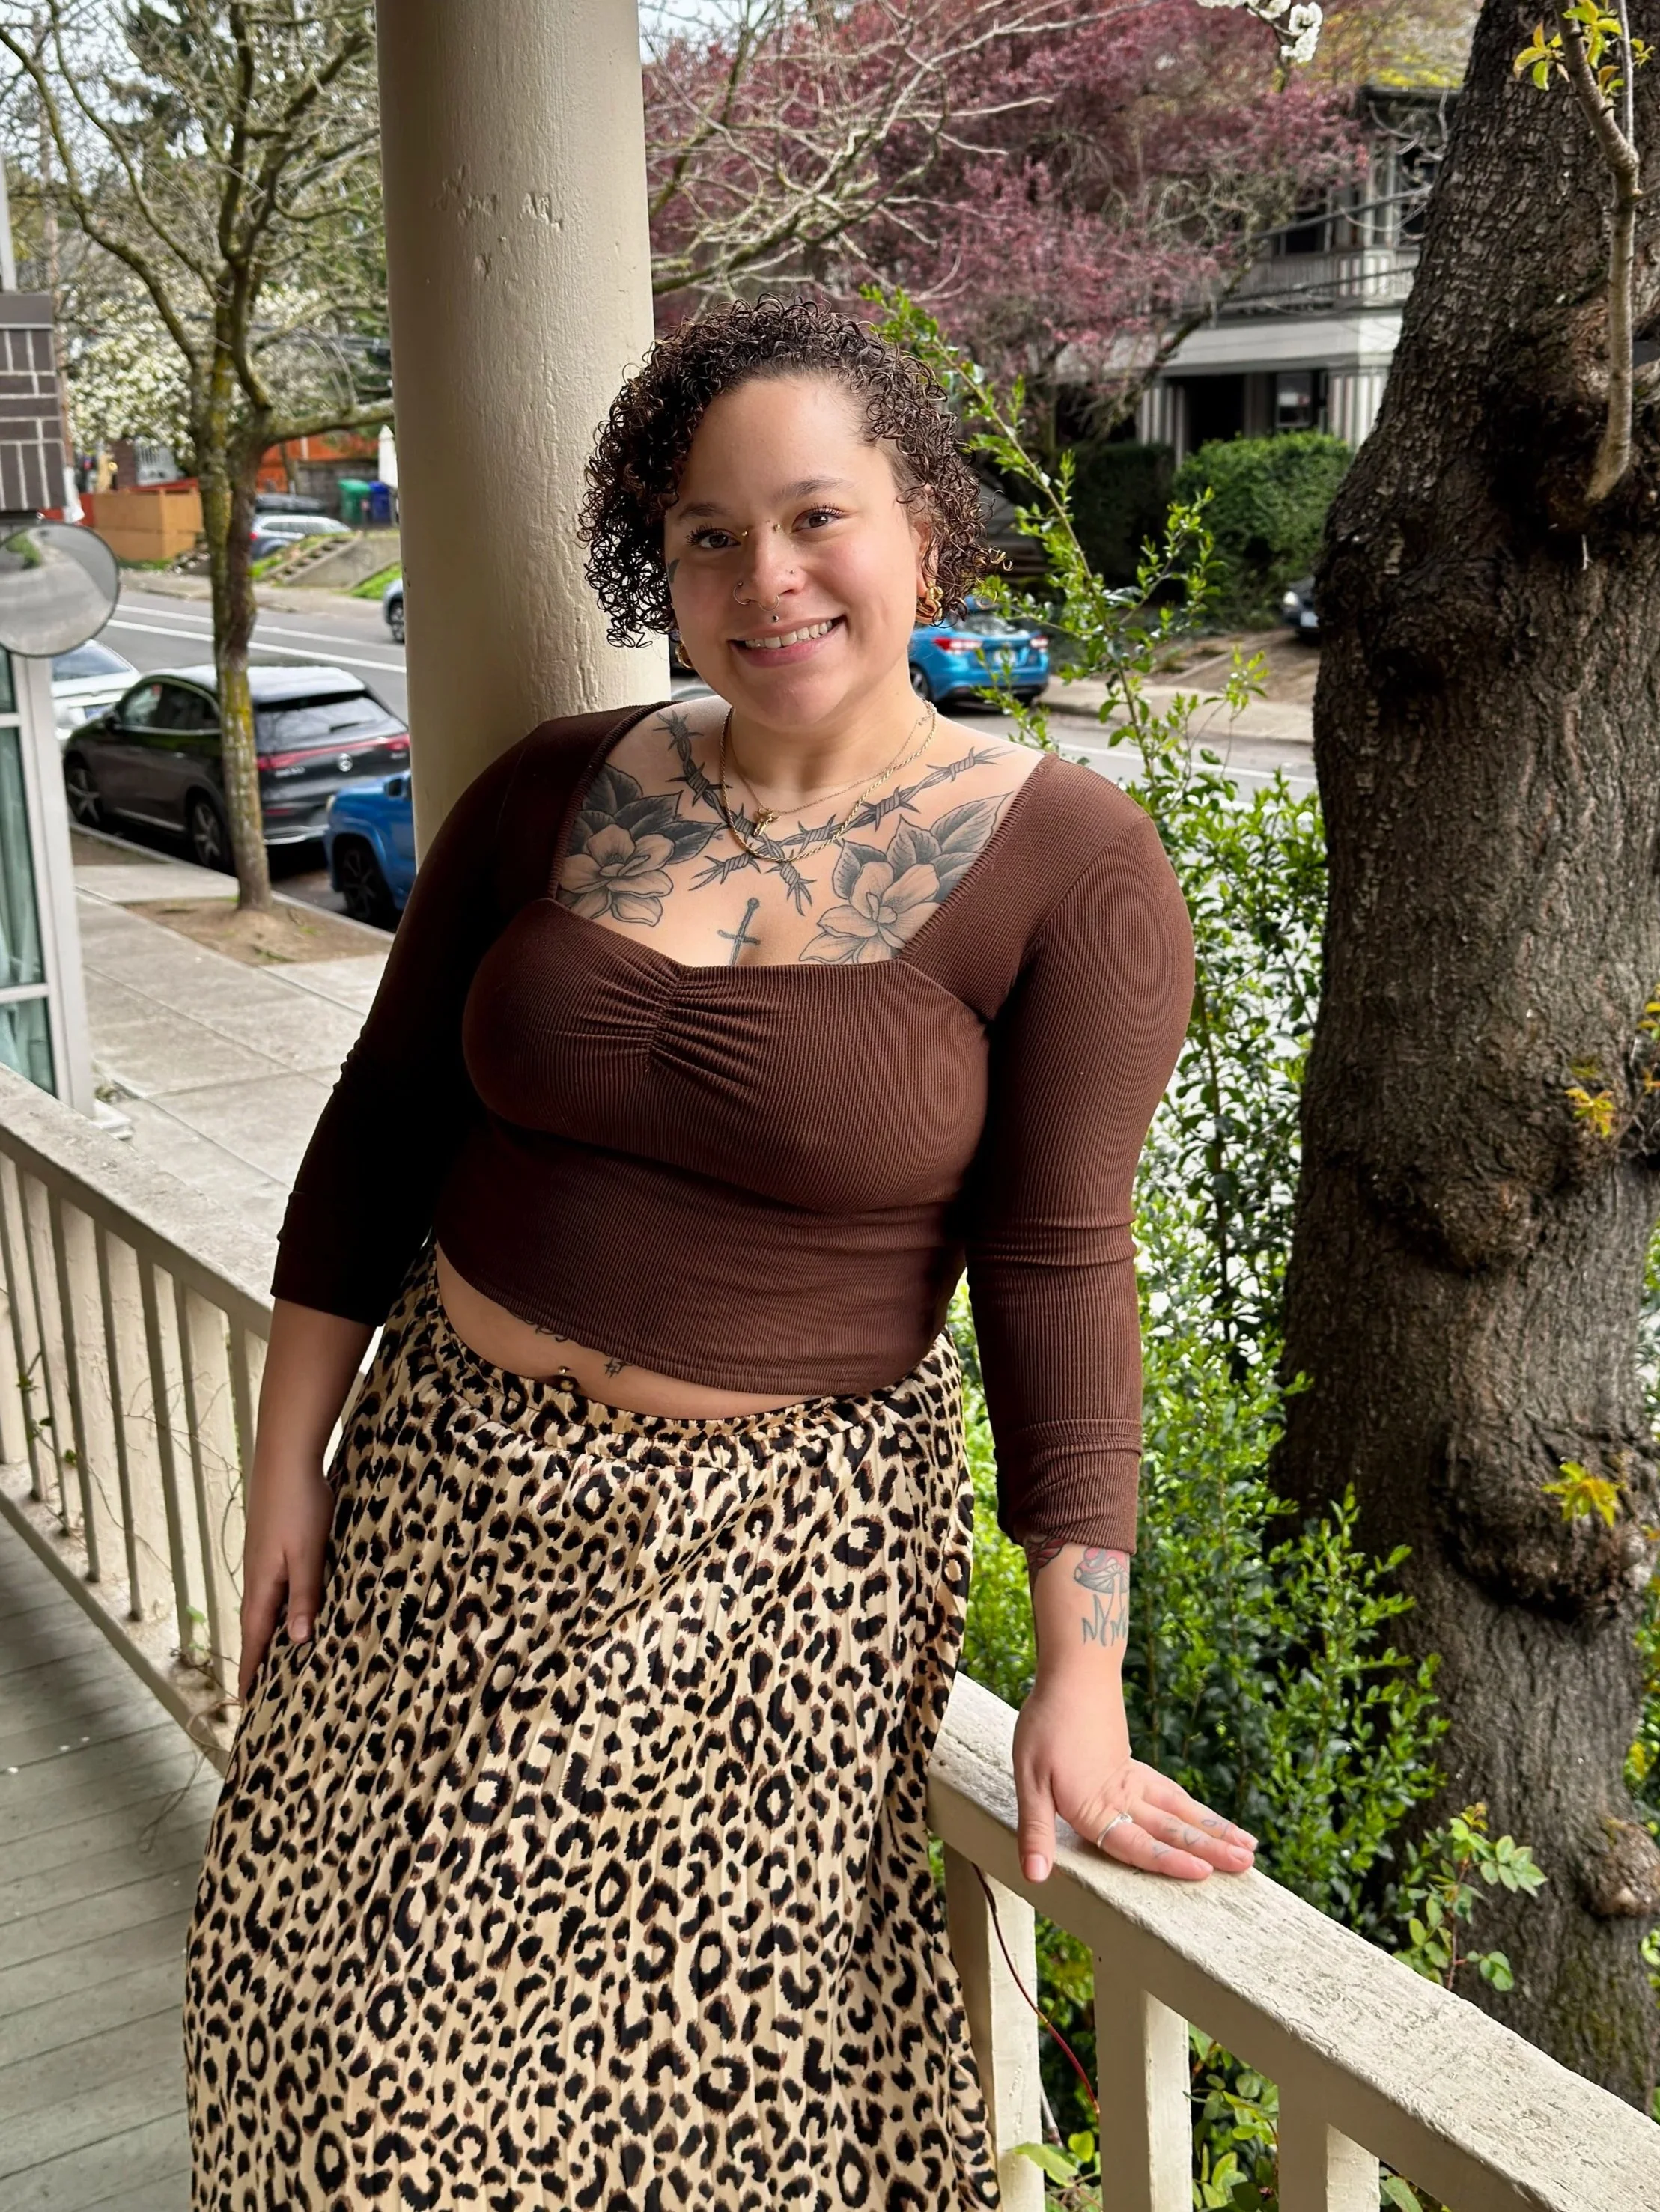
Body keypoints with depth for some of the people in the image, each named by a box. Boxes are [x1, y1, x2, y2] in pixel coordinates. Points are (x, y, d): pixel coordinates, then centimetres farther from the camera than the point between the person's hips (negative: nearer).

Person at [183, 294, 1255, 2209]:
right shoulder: (556, 794, 0)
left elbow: (1057, 1261, -12)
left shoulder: (1066, 863, -10)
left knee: (702, 2046, 7)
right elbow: (381, 1128, 6)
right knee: (340, 2011, 15)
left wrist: (1080, 1678, -13)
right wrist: (288, 1463, 6)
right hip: (445, 1490, 4)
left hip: (781, 1546, -3)